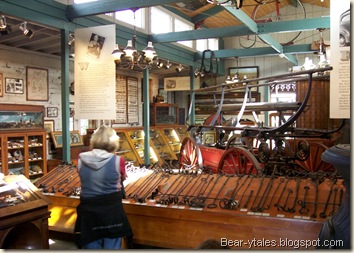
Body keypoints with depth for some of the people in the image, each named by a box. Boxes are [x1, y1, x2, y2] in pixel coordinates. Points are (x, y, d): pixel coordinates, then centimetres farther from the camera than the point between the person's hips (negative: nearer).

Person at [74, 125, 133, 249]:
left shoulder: (81, 159, -5)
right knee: (112, 248, 11)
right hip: (111, 210, -2)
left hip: (88, 211, 2)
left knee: (91, 247, 15)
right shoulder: (117, 160, -12)